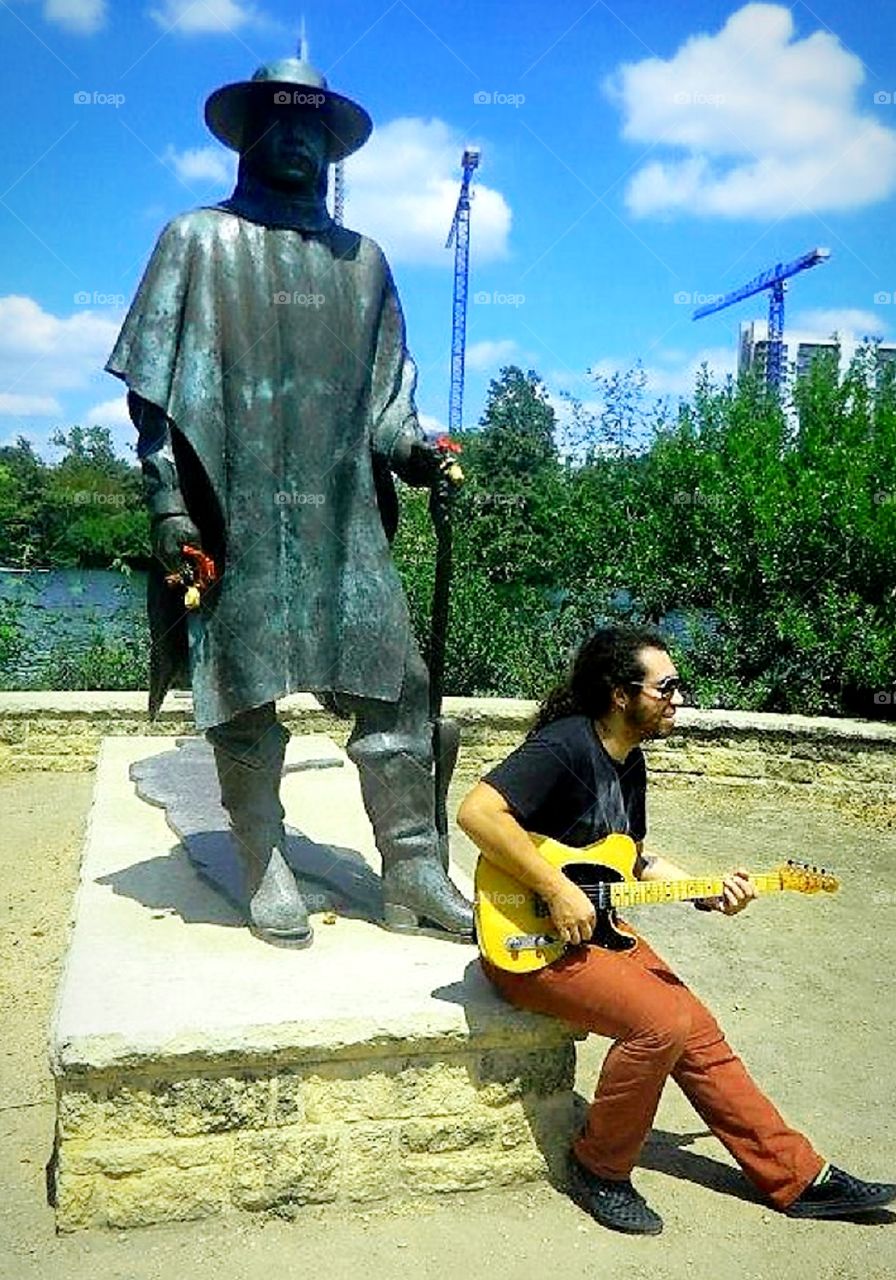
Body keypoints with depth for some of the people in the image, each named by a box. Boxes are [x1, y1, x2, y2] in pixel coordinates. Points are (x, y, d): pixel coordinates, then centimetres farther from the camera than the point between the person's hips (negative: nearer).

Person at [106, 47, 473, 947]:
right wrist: (168, 503, -8)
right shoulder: (201, 240, 9)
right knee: (246, 698, 1)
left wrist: (409, 447, -1)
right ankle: (266, 879, 15)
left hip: (346, 518, 3)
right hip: (239, 517, -3)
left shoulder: (362, 259, 19)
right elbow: (156, 383, 2)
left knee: (394, 683, -1)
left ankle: (413, 876, 9)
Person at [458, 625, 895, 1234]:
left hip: (593, 926, 9)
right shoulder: (564, 746, -22)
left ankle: (799, 1177, 19)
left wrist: (707, 892, 5)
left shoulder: (630, 762, 8)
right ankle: (600, 1171, 1)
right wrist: (558, 892, -28)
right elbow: (478, 812, -32)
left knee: (699, 1033, 5)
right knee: (661, 1022, -22)